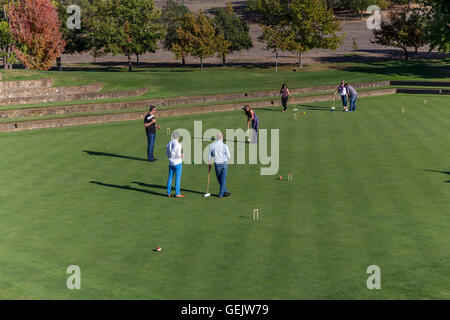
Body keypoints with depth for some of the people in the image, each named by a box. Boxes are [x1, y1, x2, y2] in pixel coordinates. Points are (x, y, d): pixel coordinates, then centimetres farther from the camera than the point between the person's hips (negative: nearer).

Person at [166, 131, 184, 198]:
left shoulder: (168, 144, 3)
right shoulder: (178, 144, -16)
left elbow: (167, 154, 9)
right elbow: (179, 155, -19)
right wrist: (182, 155, 1)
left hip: (171, 163, 6)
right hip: (177, 163, -6)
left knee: (170, 177, 12)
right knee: (178, 178, 1)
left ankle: (169, 193, 15)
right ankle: (177, 193, 3)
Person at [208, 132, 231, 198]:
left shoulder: (212, 145, -3)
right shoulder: (224, 146, -13)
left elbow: (209, 155, 4)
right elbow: (228, 156, -7)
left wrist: (209, 164, 15)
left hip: (217, 164, 3)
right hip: (224, 163, -3)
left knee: (219, 179, 18)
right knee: (223, 179, 5)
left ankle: (225, 191, 27)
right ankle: (221, 193, 7)